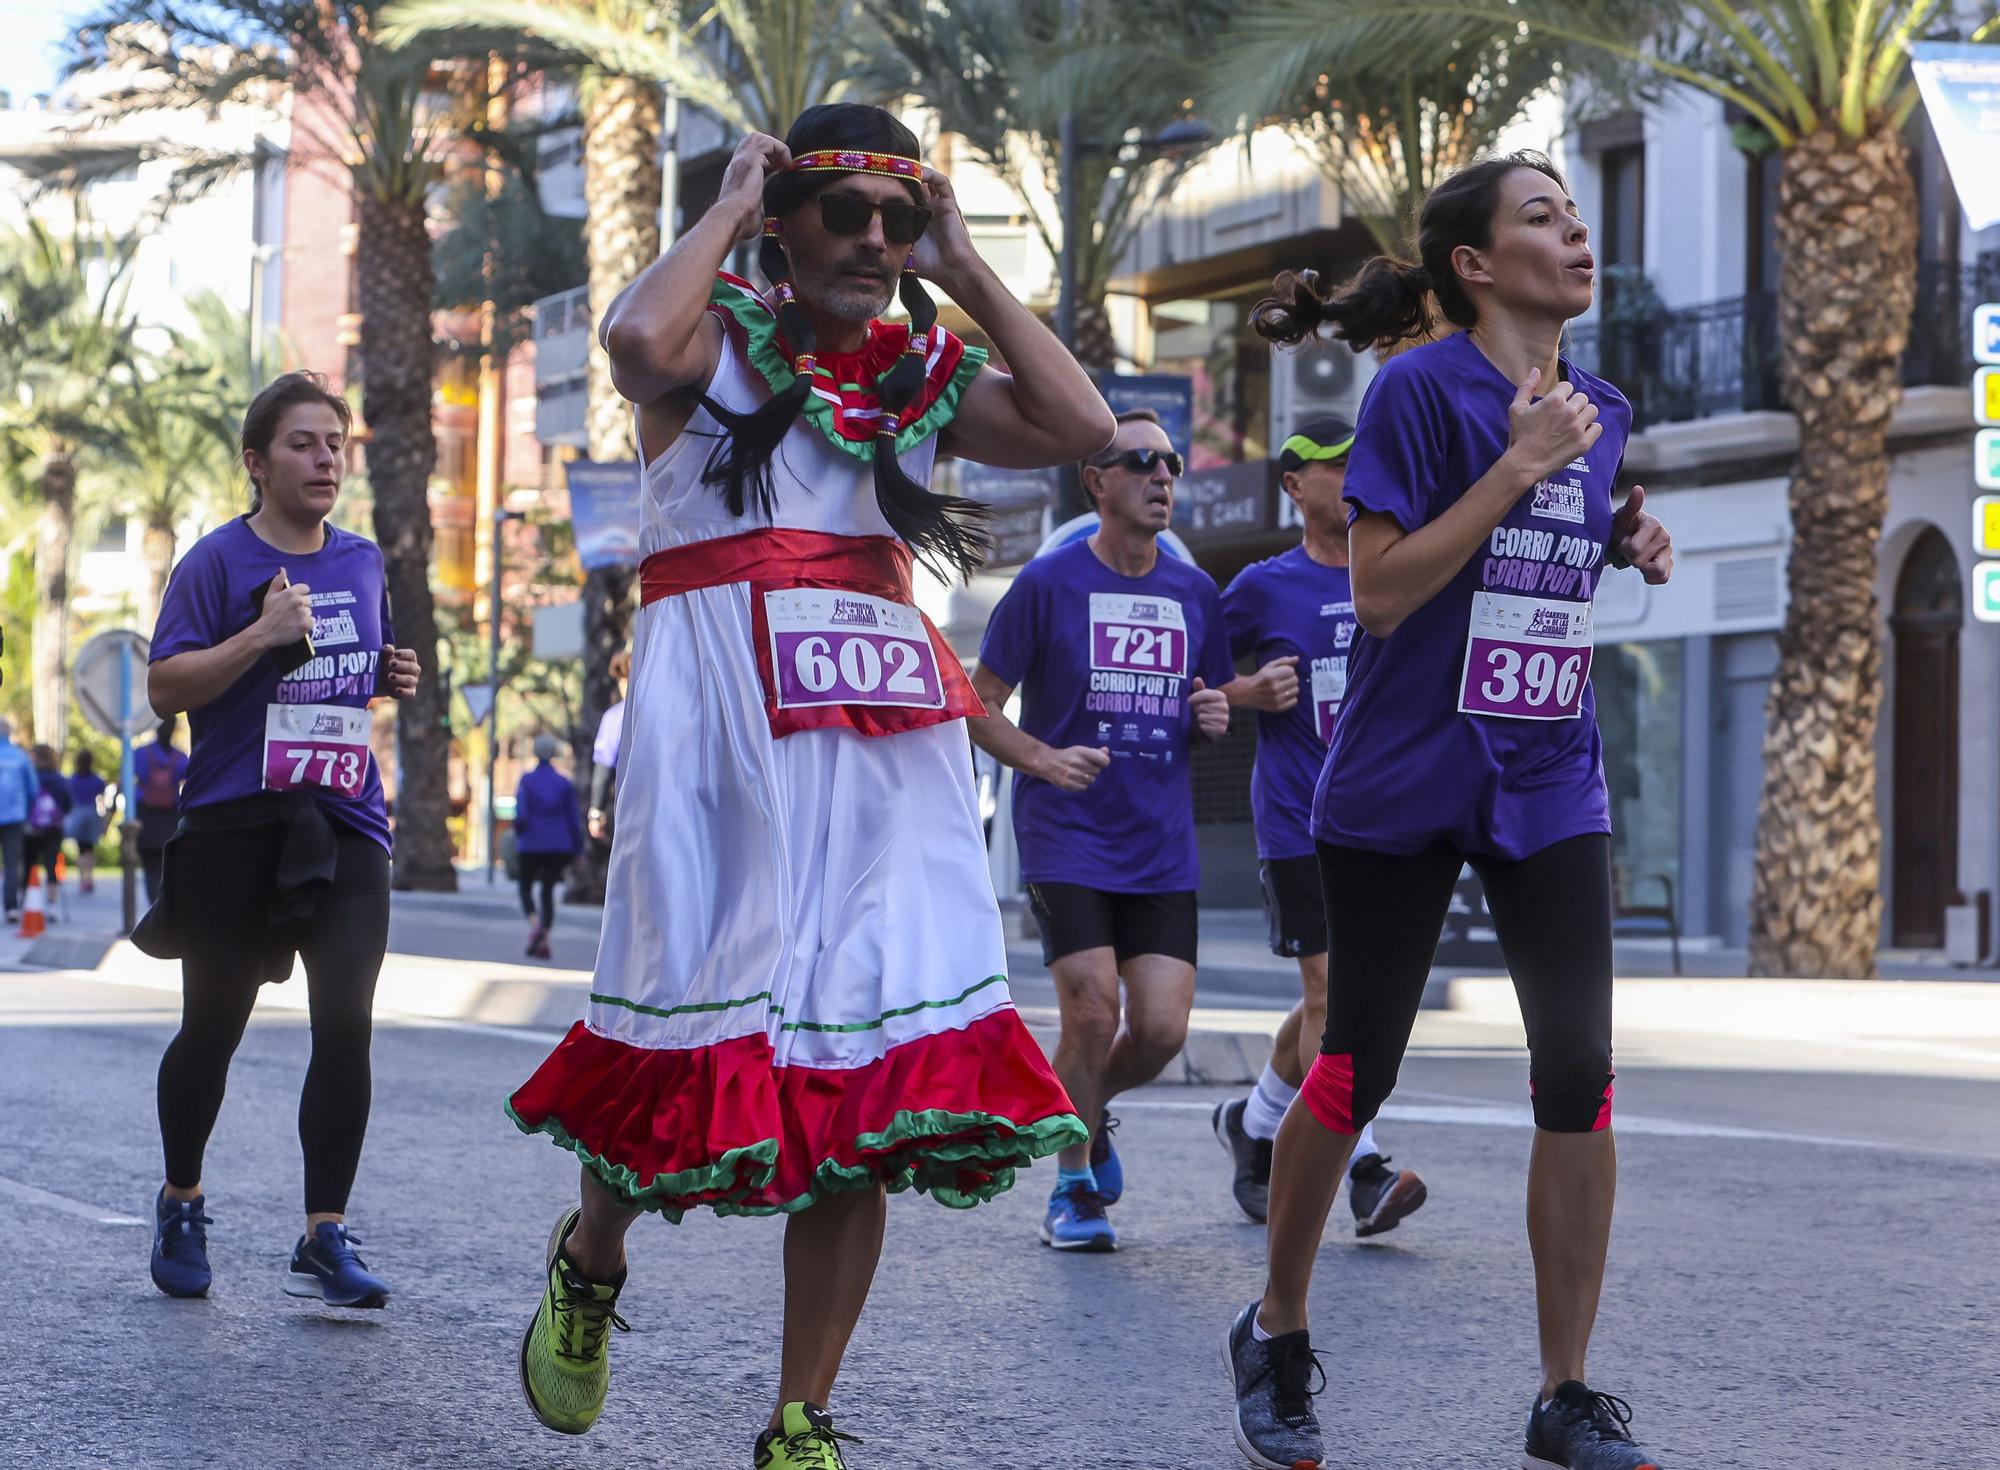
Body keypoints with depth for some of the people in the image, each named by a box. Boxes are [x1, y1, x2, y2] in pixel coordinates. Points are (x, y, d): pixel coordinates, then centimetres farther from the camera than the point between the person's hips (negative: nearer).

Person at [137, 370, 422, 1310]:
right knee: (213, 1027, 8)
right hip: (234, 825, -3)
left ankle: (324, 1240, -5)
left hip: (345, 823, 3)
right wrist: (260, 635, -21)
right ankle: (180, 1204, 31)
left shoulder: (363, 563, 12)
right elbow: (165, 688, -10)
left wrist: (392, 679, 8)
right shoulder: (219, 561, -4)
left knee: (346, 1025, -9)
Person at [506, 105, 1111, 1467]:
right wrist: (727, 208, -6)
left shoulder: (921, 374, 18)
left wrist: (964, 266, 7)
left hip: (886, 741, 4)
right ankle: (589, 1264, 27)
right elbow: (637, 340, -21)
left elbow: (1079, 422, 2)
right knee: (708, 1056, -7)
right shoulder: (717, 337, 4)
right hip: (722, 731, -4)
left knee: (873, 1081, -1)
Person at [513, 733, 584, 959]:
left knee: (526, 889, 11)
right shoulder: (564, 783, 3)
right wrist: (576, 849, 10)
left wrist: (518, 838, 3)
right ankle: (544, 941, -3)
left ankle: (534, 924, -17)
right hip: (558, 845, 2)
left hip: (531, 845, -2)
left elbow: (520, 815, -13)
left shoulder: (527, 781, -5)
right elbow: (574, 818, 4)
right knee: (548, 891, 7)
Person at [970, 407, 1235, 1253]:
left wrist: (1213, 720, -2)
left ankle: (1088, 1107, 28)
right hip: (1066, 837, -4)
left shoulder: (1194, 594, 11)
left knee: (1162, 1029, -5)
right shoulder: (1049, 582, -3)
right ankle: (1074, 1188, 7)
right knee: (1092, 1013, -13)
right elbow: (979, 705, 0)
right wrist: (1044, 759, -17)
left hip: (1162, 844, 4)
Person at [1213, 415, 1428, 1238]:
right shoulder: (1263, 587, 1)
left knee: (1337, 1000, 10)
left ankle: (1252, 1122, 30)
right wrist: (1249, 693, -9)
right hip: (1298, 823, -4)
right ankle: (1365, 1173, -9)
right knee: (1329, 994, -10)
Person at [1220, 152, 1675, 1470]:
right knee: (1355, 1073, 3)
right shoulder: (1423, 388, -11)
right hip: (1406, 781, -5)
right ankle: (1277, 1337, 25)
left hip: (1549, 785, 5)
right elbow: (1382, 592, -16)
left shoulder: (1602, 409, 9)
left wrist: (1630, 548, 2)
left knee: (1580, 1077, -4)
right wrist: (1516, 467, -20)